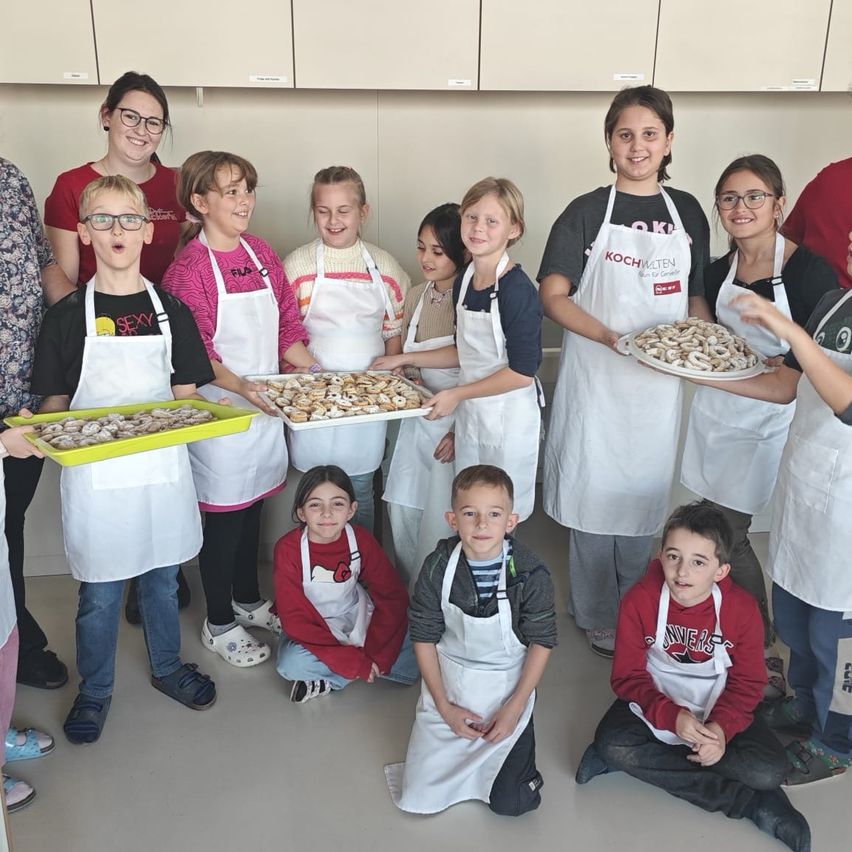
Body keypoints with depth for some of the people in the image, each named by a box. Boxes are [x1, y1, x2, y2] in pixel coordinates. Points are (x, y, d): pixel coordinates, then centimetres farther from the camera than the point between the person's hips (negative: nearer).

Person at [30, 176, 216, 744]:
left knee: (162, 576, 17)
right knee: (100, 593, 8)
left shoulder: (169, 310, 3)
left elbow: (187, 393, 7)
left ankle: (168, 666, 39)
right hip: (95, 473, -2)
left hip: (163, 464, 2)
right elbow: (53, 403, 0)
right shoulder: (68, 316, -4)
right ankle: (95, 691, 30)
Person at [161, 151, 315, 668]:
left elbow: (286, 326, 9)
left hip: (267, 402, 6)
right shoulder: (188, 270, -14)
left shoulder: (262, 254, 6)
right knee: (223, 514, 6)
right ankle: (219, 624, 24)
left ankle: (248, 601, 39)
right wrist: (240, 386, -28)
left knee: (254, 504, 19)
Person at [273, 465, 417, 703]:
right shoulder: (288, 549, -22)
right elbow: (295, 618, -24)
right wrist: (353, 662, -28)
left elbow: (392, 596, -11)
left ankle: (325, 679, -8)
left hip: (356, 619, 3)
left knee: (411, 656, -17)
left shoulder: (361, 540, -14)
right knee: (290, 664, -34)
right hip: (313, 628, -3)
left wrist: (375, 654, -21)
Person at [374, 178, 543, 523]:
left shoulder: (517, 290, -18)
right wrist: (405, 359, 14)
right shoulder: (463, 282, 5)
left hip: (508, 416, -7)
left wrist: (457, 394, -16)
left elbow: (522, 371, -20)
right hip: (469, 412, 7)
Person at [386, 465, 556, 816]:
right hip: (447, 684, 1)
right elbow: (424, 637, -5)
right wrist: (444, 706, -8)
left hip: (507, 686, -1)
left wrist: (514, 707, -10)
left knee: (510, 802, -4)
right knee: (418, 798, 2)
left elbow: (541, 641, -8)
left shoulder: (531, 573, -19)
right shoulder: (438, 567, -16)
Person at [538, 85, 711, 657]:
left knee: (644, 499, 14)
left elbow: (696, 295, 14)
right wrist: (611, 337, -23)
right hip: (596, 379, -3)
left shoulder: (687, 212, 6)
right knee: (595, 497, 5)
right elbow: (553, 296, -10)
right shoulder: (587, 212, -5)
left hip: (659, 383, 3)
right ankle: (598, 619, 24)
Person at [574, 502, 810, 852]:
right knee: (611, 743, -29)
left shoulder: (742, 608, -18)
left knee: (769, 770, -23)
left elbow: (747, 682, -9)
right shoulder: (639, 600, -20)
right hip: (656, 703, 1)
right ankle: (752, 803, -21)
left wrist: (721, 726, -27)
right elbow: (628, 676, -15)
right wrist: (671, 716, -31)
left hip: (719, 708, 0)